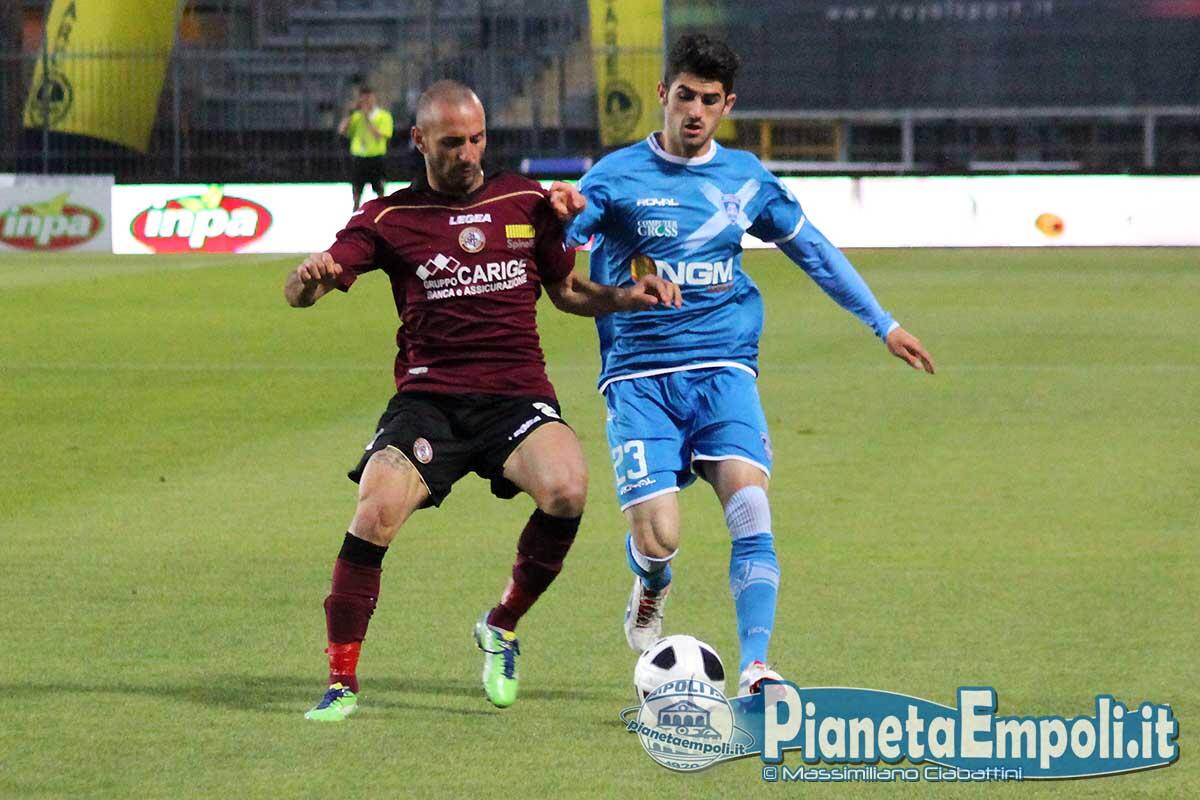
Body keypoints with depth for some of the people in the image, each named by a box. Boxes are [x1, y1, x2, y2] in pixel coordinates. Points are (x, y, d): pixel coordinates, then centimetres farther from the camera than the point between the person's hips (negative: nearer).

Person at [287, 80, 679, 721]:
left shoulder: (524, 201, 12)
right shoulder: (391, 218, 5)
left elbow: (566, 290, 24)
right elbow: (300, 293, -3)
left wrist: (629, 297, 4)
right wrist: (310, 277, -27)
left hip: (517, 395, 1)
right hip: (428, 398, -1)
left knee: (566, 491, -28)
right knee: (375, 513, -26)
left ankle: (502, 626, -1)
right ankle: (341, 680, -9)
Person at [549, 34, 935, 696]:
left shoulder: (746, 179, 11)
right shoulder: (617, 175, 0)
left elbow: (814, 252, 23)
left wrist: (883, 324, 26)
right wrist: (562, 214, -33)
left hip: (722, 368, 2)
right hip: (640, 375, -2)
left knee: (750, 509, -21)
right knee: (656, 536, -14)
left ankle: (755, 670, -22)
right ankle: (651, 587, 24)